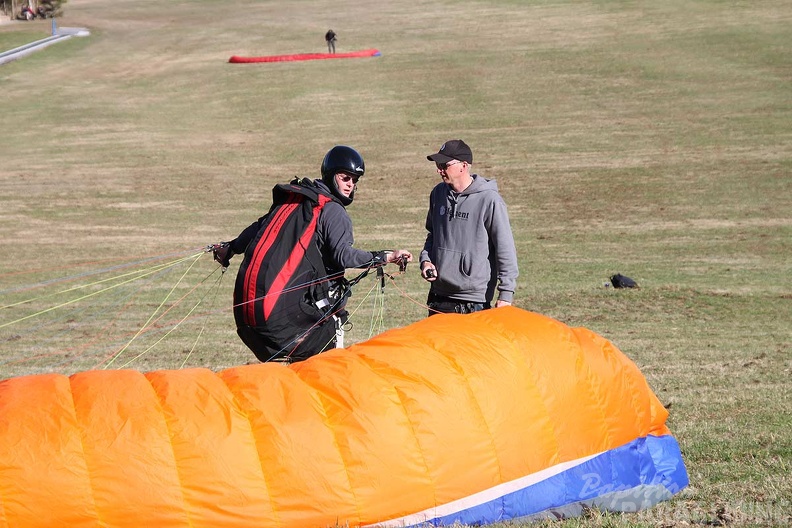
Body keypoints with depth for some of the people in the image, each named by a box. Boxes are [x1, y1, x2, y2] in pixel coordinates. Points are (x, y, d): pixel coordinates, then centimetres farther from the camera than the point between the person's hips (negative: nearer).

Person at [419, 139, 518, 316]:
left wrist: (506, 295, -11)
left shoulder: (489, 200, -12)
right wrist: (425, 260, 4)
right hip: (439, 296, 6)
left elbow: (505, 249, -9)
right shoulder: (438, 193, 7)